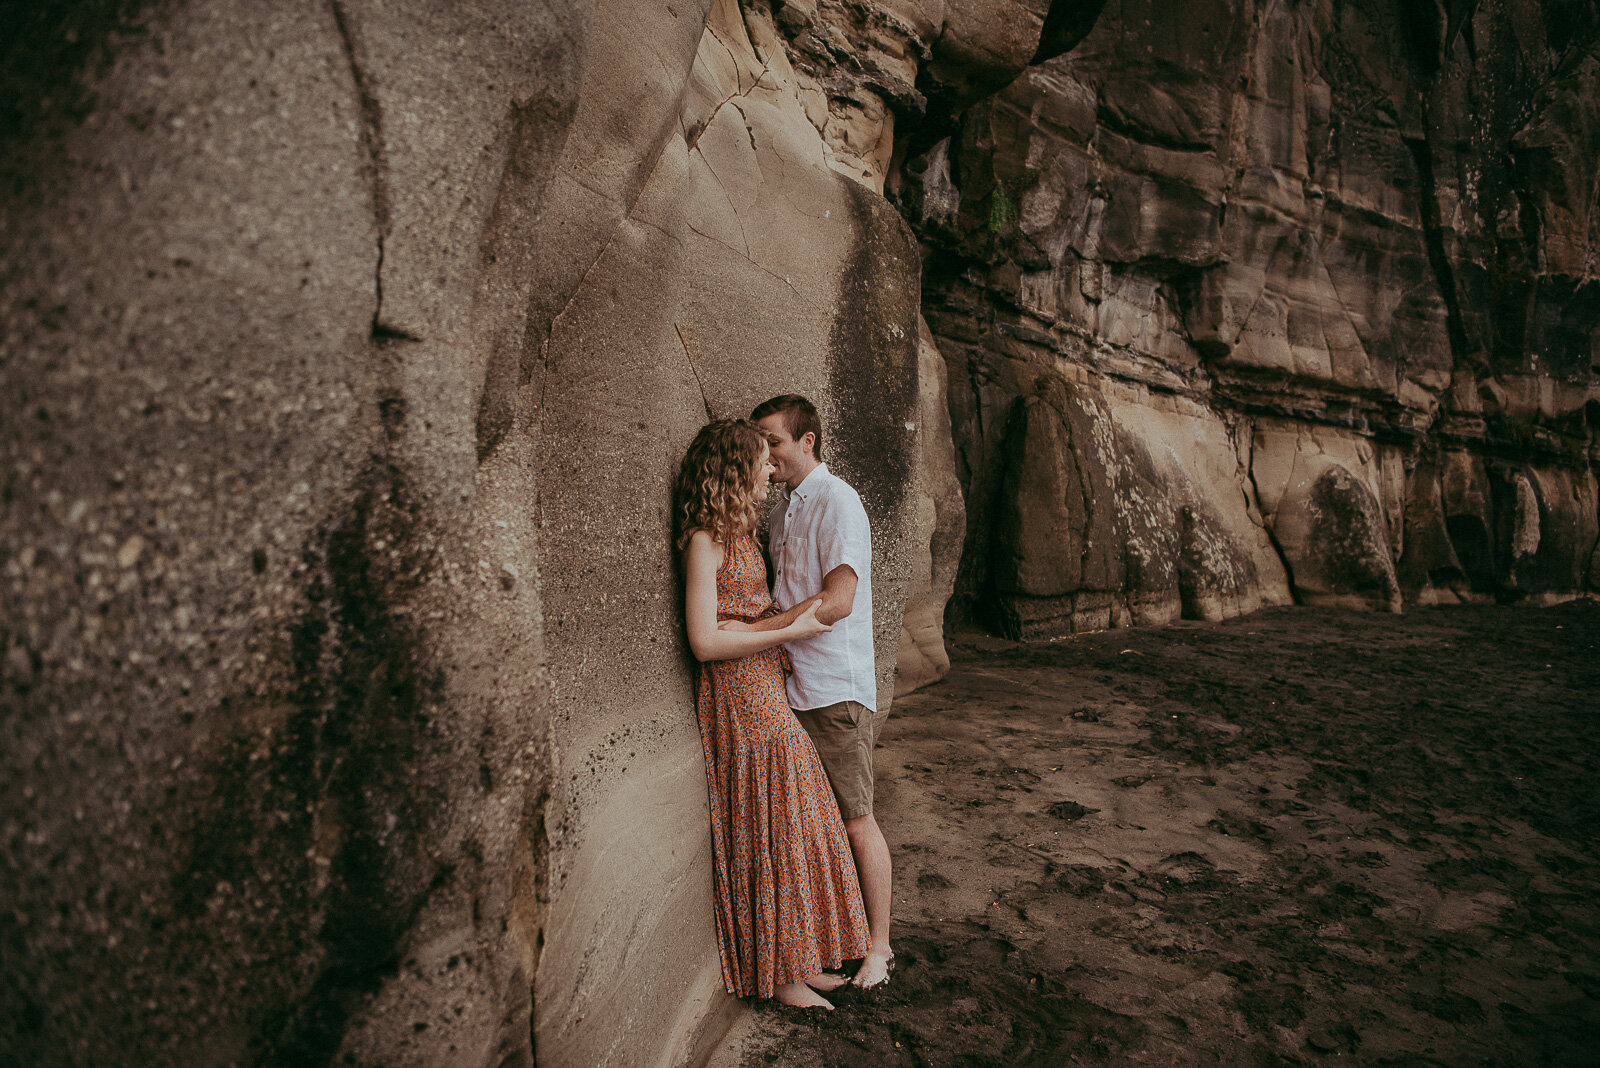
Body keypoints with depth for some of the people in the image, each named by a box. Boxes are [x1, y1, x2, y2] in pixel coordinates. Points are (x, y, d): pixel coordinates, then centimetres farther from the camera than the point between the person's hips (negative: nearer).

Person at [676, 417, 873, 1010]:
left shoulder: (739, 532, 12)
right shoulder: (705, 540, -16)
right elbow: (705, 642, -20)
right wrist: (789, 631, -17)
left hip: (768, 693, 9)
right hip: (738, 700, -9)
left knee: (790, 826, 13)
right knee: (766, 832, 0)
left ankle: (797, 961, 26)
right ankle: (774, 970, 16)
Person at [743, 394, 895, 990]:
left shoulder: (837, 502, -13)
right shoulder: (781, 511, 14)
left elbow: (837, 602, -22)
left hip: (836, 691, -8)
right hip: (790, 688, 8)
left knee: (855, 822, 2)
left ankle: (877, 947, 17)